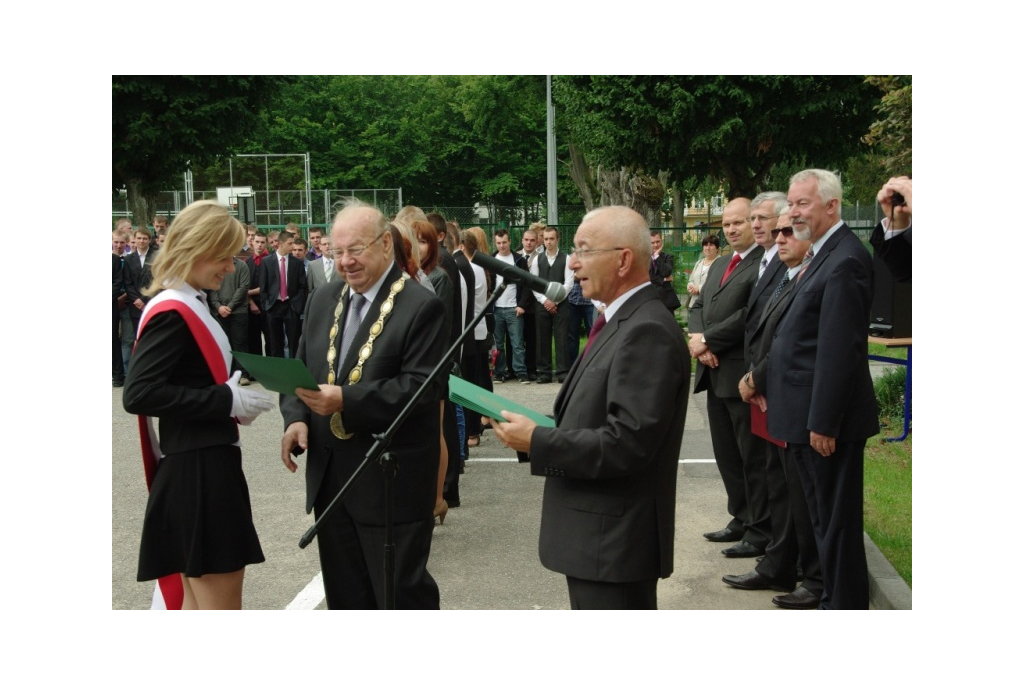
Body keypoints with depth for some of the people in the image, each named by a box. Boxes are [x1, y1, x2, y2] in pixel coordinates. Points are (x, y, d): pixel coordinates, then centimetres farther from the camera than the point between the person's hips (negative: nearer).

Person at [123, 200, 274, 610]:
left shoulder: (189, 305, 12)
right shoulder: (172, 313, -15)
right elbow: (138, 394, -23)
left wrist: (232, 396, 2)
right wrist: (226, 401, -20)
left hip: (206, 465, 10)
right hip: (198, 471, -10)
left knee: (197, 597, 17)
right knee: (220, 601, -3)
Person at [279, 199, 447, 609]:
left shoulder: (421, 307, -11)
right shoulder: (324, 299, 11)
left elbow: (420, 387, -19)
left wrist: (346, 401, -28)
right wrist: (296, 417, -6)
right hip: (330, 474, 7)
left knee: (403, 592, 4)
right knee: (345, 592, 17)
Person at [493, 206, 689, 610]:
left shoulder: (647, 332, -20)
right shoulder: (620, 323, 12)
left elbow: (626, 443, -27)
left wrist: (536, 441, -19)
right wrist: (540, 430, -1)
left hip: (615, 541, -10)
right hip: (597, 536, 10)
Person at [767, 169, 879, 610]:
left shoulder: (844, 260, -18)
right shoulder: (821, 254, 13)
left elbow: (838, 350, -22)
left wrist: (823, 423, -21)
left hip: (828, 418, -10)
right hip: (808, 416, 10)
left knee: (836, 520, 0)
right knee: (824, 518, 18)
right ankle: (836, 598, 30)